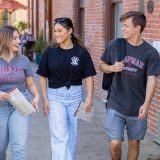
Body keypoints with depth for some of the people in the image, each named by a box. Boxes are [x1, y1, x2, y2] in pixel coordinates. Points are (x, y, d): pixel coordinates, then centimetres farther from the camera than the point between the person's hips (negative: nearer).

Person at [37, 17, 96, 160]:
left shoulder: (81, 52, -3)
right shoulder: (50, 52, -1)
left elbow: (89, 76, -1)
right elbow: (43, 76, 4)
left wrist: (89, 98, -11)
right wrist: (45, 99, -1)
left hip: (75, 95, 1)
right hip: (55, 96, -1)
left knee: (72, 133, 12)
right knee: (59, 135, -8)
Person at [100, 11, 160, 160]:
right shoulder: (114, 45, -2)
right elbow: (102, 65, 11)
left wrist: (146, 104, -25)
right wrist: (112, 68, -13)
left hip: (137, 107, 0)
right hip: (116, 105, 0)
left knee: (134, 143, 13)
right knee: (115, 143, -3)